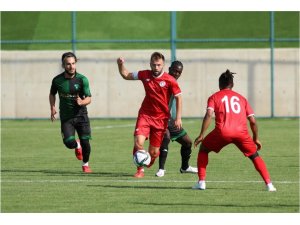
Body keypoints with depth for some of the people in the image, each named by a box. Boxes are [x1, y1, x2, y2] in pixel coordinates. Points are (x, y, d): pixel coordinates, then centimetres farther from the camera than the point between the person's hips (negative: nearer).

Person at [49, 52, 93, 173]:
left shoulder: (82, 79, -10)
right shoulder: (57, 80, -5)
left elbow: (89, 98, -8)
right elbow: (52, 94, 15)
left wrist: (82, 102, -30)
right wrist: (53, 108, -1)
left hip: (81, 114, 0)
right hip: (66, 116, 1)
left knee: (85, 142, -4)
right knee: (69, 143, -14)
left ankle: (85, 164, 25)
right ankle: (77, 146, 25)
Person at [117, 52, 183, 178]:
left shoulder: (170, 80, -10)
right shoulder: (145, 75, -2)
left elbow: (178, 98, -2)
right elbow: (126, 75, 12)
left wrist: (178, 118, -7)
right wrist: (120, 65, -7)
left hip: (161, 119, -1)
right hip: (145, 115, 1)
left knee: (153, 152, 1)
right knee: (138, 143, -20)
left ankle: (150, 159, 39)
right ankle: (140, 170, 0)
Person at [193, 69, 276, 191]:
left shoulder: (214, 97, 17)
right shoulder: (241, 98, 24)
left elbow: (209, 115, -1)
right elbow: (253, 121, 18)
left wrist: (201, 135, -3)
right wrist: (256, 139, 29)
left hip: (223, 131, -2)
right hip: (241, 131, 2)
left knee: (203, 149, 23)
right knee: (255, 156, 20)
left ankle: (201, 182, 13)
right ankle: (269, 184, 4)